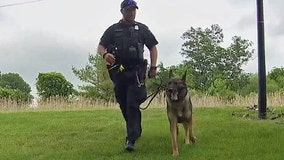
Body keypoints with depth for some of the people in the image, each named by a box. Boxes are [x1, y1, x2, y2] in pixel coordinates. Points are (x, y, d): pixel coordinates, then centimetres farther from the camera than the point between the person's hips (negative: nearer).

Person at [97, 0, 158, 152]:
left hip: (136, 72, -3)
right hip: (118, 72, 3)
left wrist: (153, 67, 1)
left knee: (132, 105, -13)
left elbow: (153, 47, 12)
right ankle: (136, 131, 32)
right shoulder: (113, 29, 12)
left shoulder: (141, 28, 11)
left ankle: (131, 140, -16)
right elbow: (100, 47, 7)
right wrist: (105, 54, -17)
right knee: (124, 105, 11)